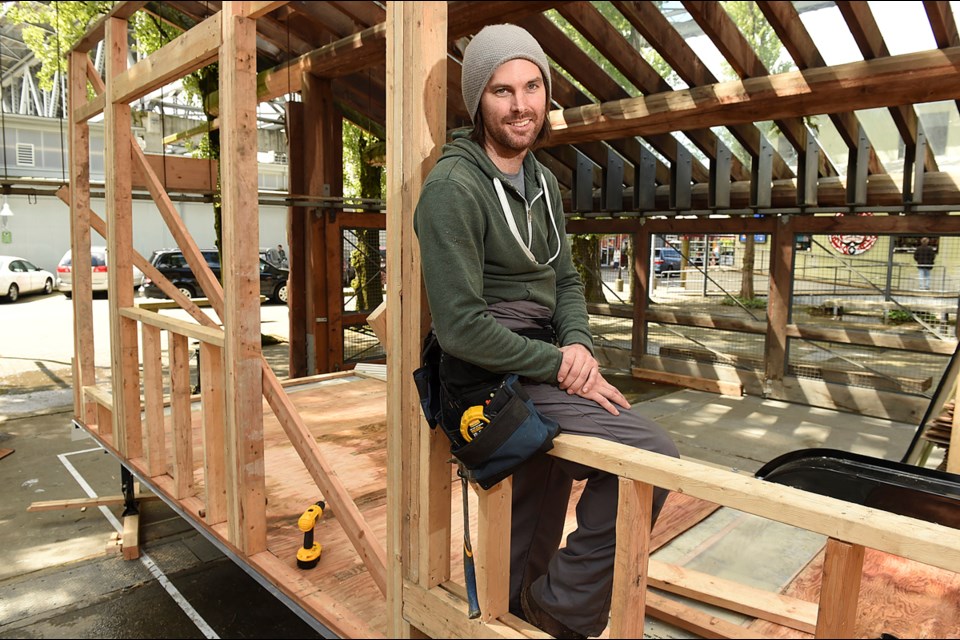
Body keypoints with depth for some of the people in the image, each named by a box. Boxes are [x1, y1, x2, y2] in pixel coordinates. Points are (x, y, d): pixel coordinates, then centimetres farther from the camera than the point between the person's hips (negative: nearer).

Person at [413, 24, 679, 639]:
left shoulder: (543, 181, 10)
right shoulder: (454, 186, -17)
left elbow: (566, 279, 13)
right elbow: (461, 328, -22)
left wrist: (579, 343, -7)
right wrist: (560, 366, -16)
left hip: (538, 371, 8)